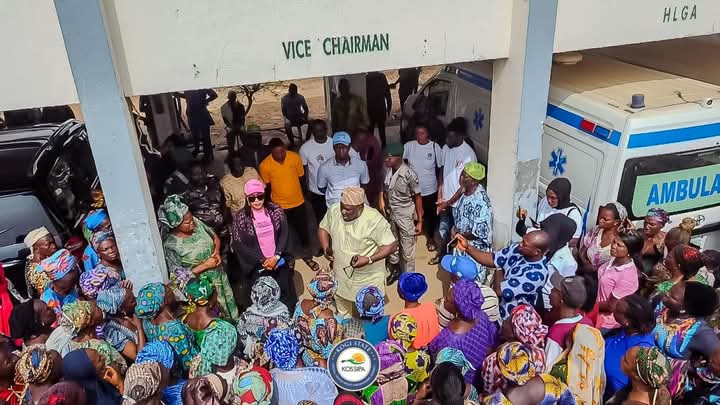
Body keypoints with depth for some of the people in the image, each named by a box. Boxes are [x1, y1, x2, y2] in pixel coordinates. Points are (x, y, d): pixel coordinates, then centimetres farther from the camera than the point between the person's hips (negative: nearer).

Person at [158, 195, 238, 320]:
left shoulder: (196, 223, -11)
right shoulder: (171, 245, -25)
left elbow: (215, 237, 7)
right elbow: (179, 276, -22)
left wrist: (217, 252, -13)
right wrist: (205, 265, -23)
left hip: (219, 277, 6)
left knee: (229, 307, 25)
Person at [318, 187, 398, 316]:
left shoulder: (374, 220, -29)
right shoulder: (334, 211, -14)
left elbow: (391, 245, -23)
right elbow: (323, 228, 5)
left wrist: (369, 260, -33)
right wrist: (326, 248, -13)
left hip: (368, 278, -5)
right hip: (341, 274, 5)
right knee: (342, 309, 30)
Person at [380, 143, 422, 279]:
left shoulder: (410, 175, -23)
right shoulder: (387, 170, -9)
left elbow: (417, 198, -13)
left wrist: (419, 221, -9)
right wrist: (381, 201, 0)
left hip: (405, 215, -5)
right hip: (390, 213, 5)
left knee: (407, 249, 8)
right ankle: (396, 269, 45)